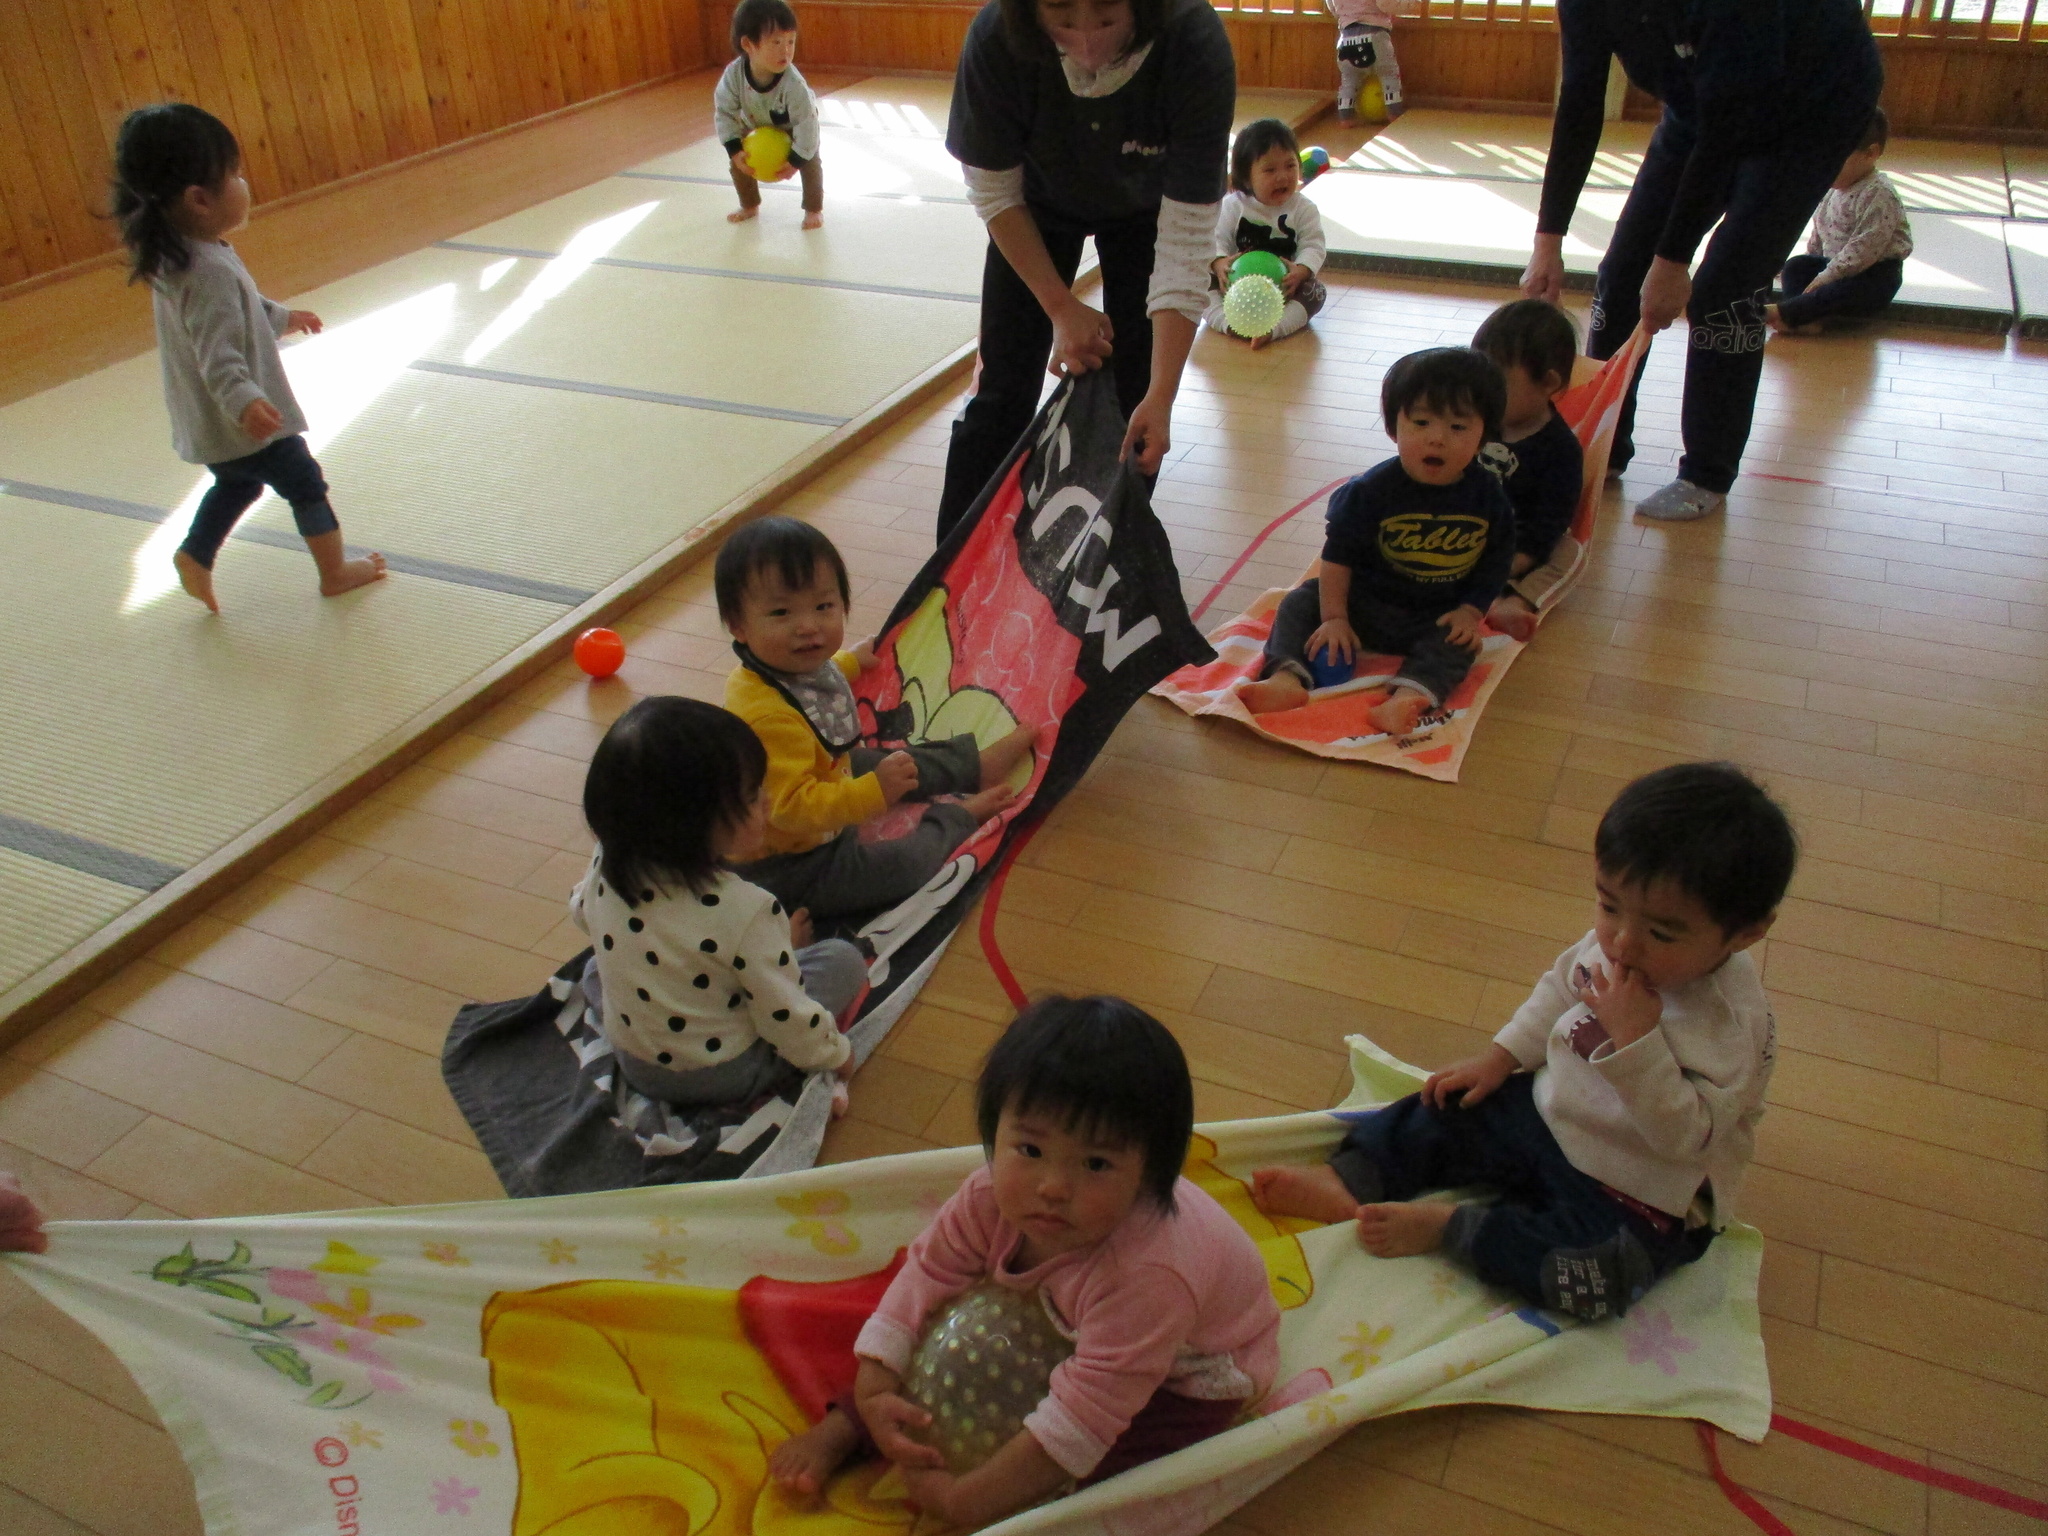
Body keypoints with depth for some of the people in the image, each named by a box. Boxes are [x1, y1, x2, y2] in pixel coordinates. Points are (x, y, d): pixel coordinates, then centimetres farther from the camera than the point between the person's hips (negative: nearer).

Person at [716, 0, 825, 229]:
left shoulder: (793, 84, -45)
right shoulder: (733, 74, -37)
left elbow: (806, 123, -35)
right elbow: (724, 112, -24)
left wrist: (795, 161, -33)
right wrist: (735, 150, -30)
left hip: (793, 126, -3)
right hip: (754, 126, 3)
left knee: (810, 163, -13)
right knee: (739, 164, 4)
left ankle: (814, 209, 10)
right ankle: (749, 206, 30)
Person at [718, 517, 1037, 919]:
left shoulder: (795, 665, -8)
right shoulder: (768, 715, -40)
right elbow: (793, 806, -41)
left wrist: (851, 662, 35)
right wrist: (875, 792, -46)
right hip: (787, 866, -10)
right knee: (905, 864, -15)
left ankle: (977, 765, 44)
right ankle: (958, 817, 15)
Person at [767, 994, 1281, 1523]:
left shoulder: (1147, 1276, -46)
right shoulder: (993, 1197, -28)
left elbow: (1080, 1417, -42)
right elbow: (929, 1270, -13)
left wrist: (963, 1503, -37)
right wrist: (873, 1389, -23)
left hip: (1190, 1373, -6)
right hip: (1060, 1321, 6)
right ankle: (842, 1429, 10)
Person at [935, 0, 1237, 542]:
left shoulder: (1196, 46, -39)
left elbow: (1186, 237, -36)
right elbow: (995, 194, -19)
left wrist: (1162, 397, -41)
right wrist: (1061, 306, -20)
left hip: (1147, 209, 0)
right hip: (1041, 204, 1)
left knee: (1132, 399, -5)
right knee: (1002, 394, -1)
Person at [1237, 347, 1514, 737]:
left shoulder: (1488, 496, -8)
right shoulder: (1372, 490, -15)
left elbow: (1496, 560, 4)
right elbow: (1338, 555, -11)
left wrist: (1471, 611, -8)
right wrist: (1334, 617, -14)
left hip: (1439, 619, 0)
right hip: (1364, 601, 0)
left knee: (1458, 647, -28)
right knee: (1300, 603, -15)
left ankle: (1409, 697, -49)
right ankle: (1287, 679, -33)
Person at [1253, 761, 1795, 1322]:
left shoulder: (1733, 1023, -29)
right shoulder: (1611, 944, -11)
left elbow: (1686, 1137, -31)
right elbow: (1561, 988, 11)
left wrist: (1635, 1039, -40)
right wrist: (1502, 1055, 4)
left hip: (1638, 1195, -7)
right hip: (1547, 1110, 7)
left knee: (1589, 1273, -30)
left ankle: (1444, 1227, -18)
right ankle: (1348, 1180, -5)